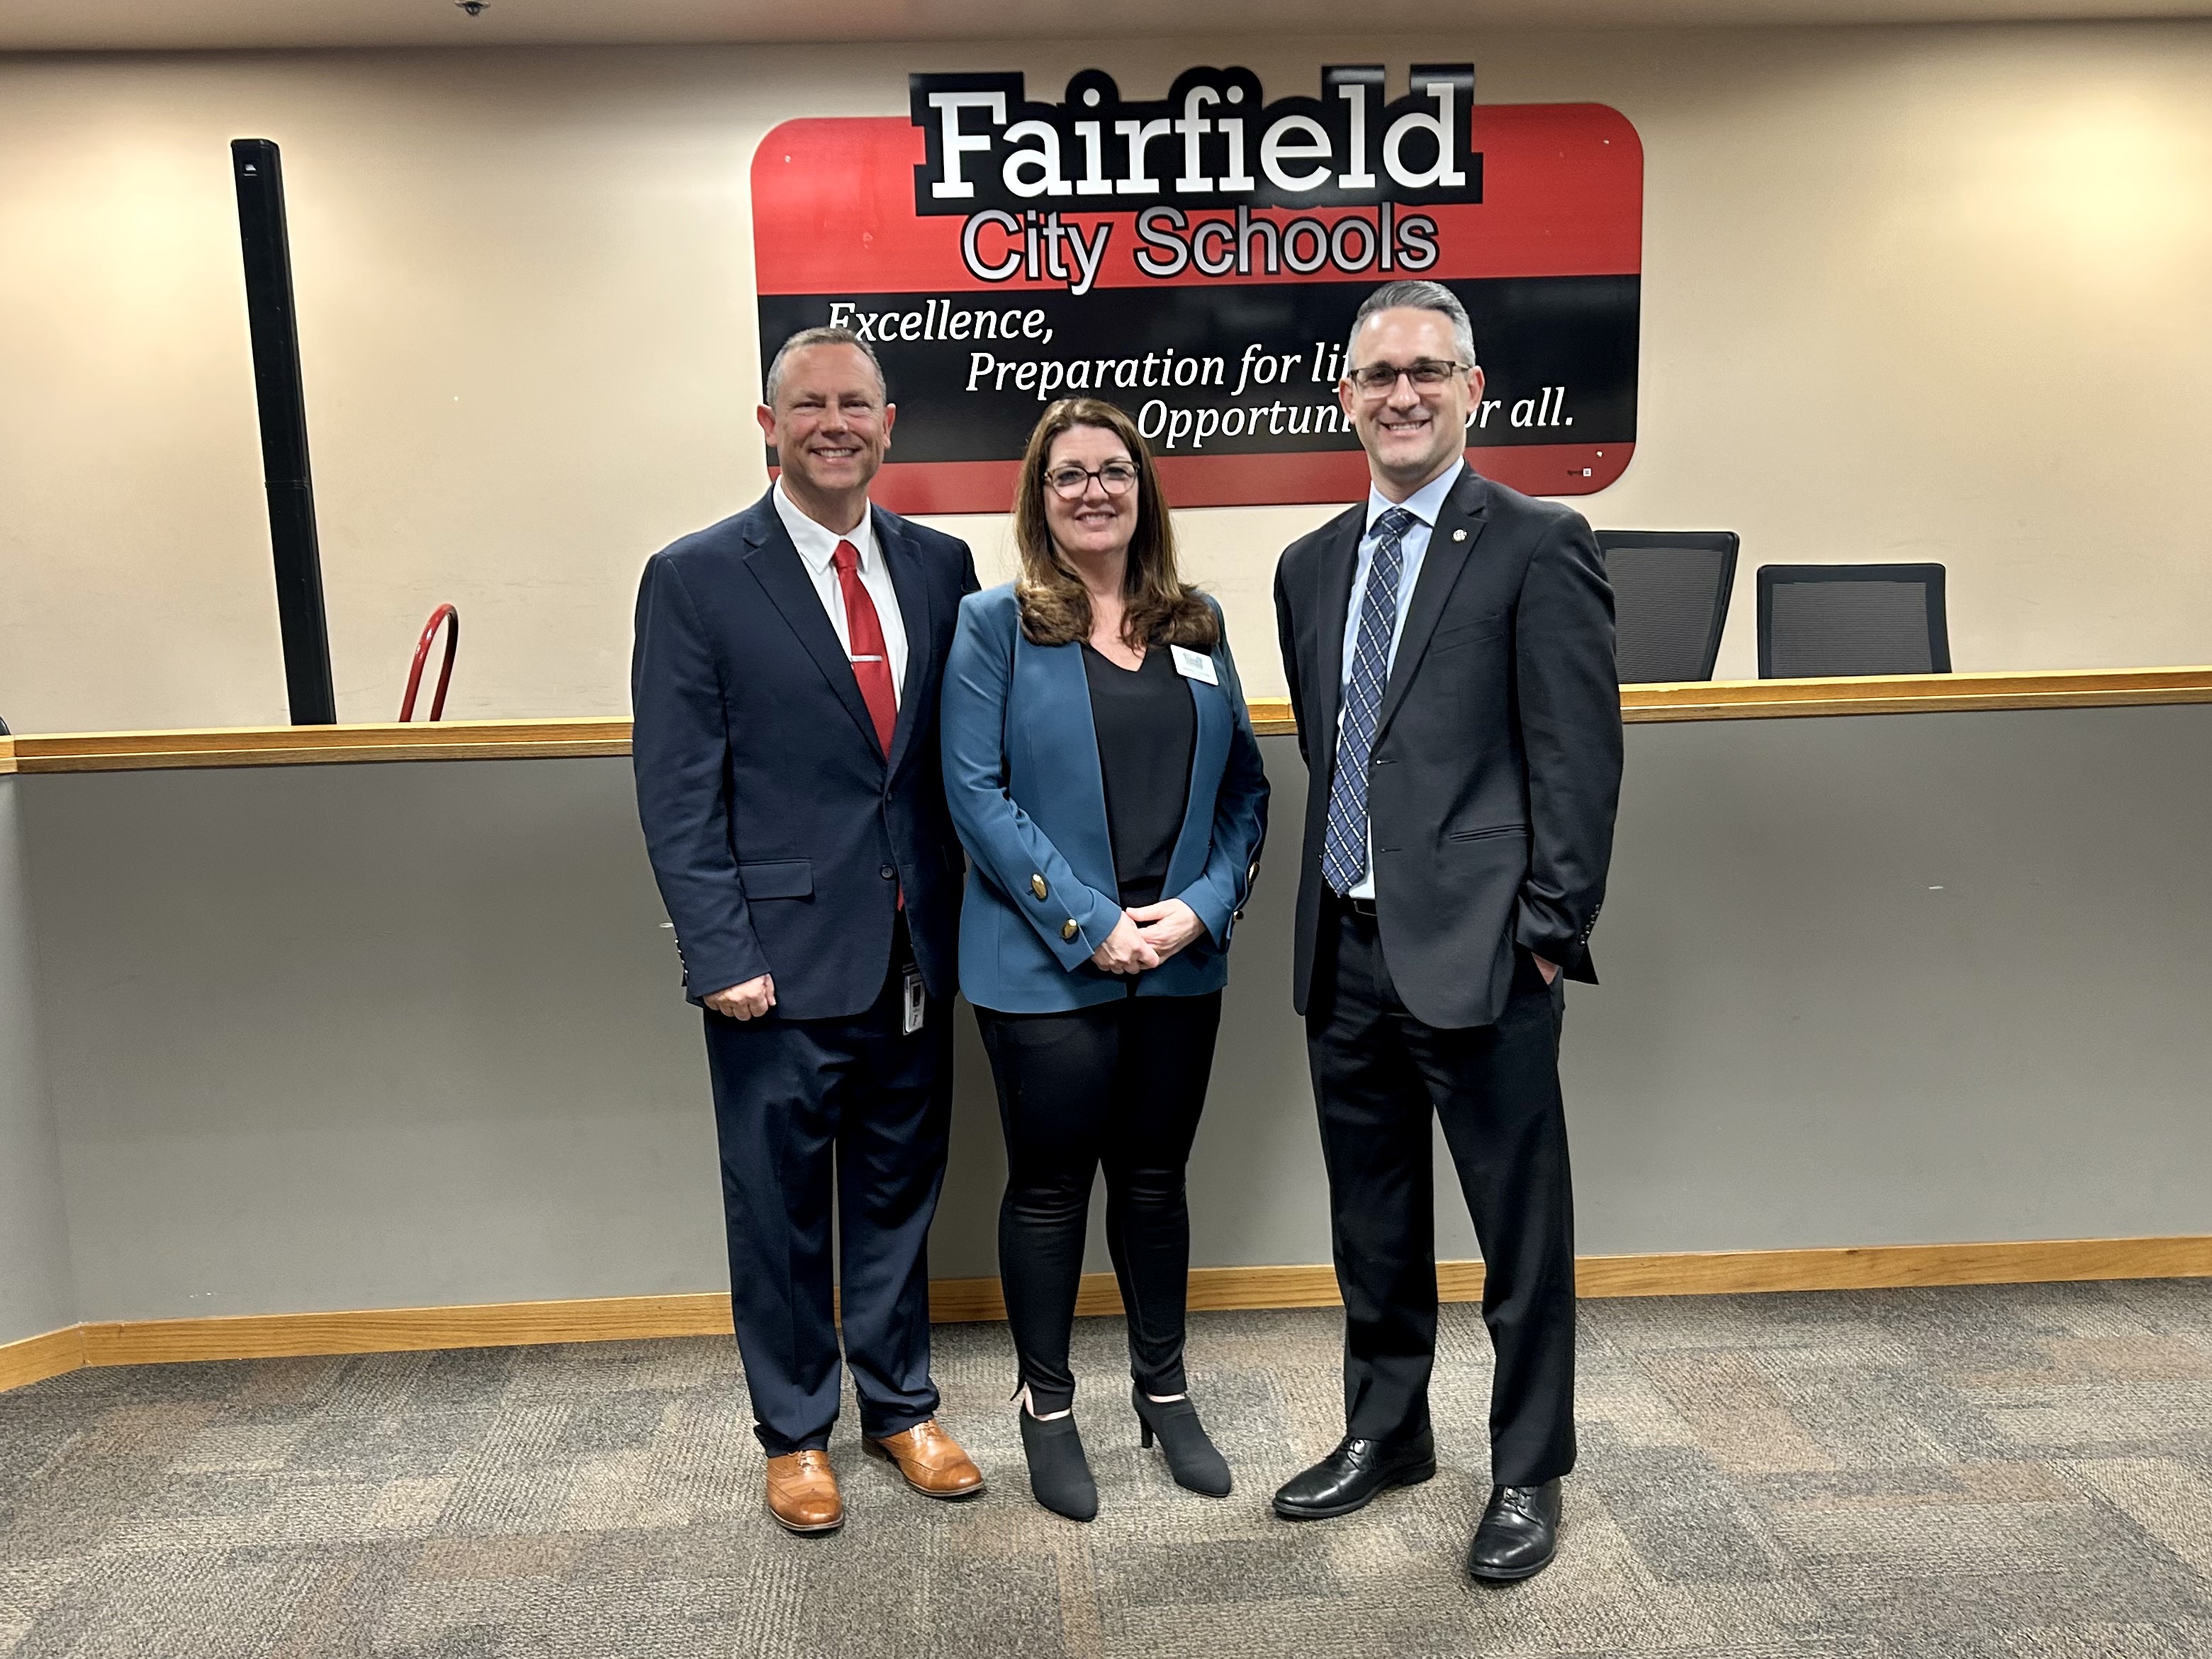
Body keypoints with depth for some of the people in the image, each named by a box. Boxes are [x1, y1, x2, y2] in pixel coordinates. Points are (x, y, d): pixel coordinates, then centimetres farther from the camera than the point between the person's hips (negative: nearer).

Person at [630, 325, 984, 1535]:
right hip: (784, 961, -3)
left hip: (915, 956, 4)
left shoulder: (938, 566, 6)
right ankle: (795, 1432, 31)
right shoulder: (696, 580, -6)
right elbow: (677, 792, -8)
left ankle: (900, 1404, 36)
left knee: (900, 1190, 17)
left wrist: (960, 922, 3)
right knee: (781, 1206, 11)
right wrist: (722, 956, -13)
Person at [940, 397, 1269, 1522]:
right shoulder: (996, 625, -2)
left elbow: (1244, 785, 8)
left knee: (1155, 1178, 15)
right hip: (1046, 966, -3)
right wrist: (1091, 923, -15)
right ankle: (1046, 1408, 27)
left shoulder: (1196, 626, 9)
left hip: (1182, 964, 4)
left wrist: (1201, 906, -8)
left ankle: (1163, 1389, 34)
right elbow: (976, 793, -10)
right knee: (1050, 1186, 8)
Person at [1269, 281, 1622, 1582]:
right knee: (1373, 1225, 19)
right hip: (1347, 948, 6)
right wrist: (1327, 910, 12)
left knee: (1523, 1230, 7)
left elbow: (1580, 756, -10)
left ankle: (1528, 1474, 27)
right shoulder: (1313, 565, 14)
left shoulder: (1537, 545, -6)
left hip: (1478, 950, -6)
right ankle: (1386, 1433, 38)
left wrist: (1553, 930, -13)